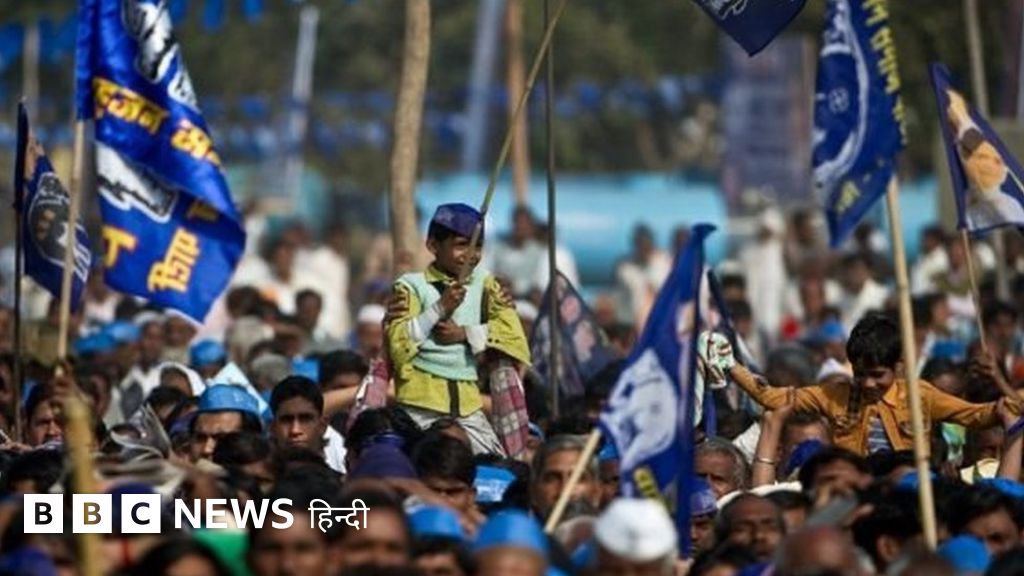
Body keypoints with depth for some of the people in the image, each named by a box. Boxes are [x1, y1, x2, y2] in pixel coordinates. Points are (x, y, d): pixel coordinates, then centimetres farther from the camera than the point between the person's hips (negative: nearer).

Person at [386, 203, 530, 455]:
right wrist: (440, 307, -17)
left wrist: (464, 333, -9)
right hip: (421, 405, -4)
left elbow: (513, 335, 1)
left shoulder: (484, 284, 12)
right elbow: (398, 344, -12)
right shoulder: (411, 286, 0)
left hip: (468, 405, 4)